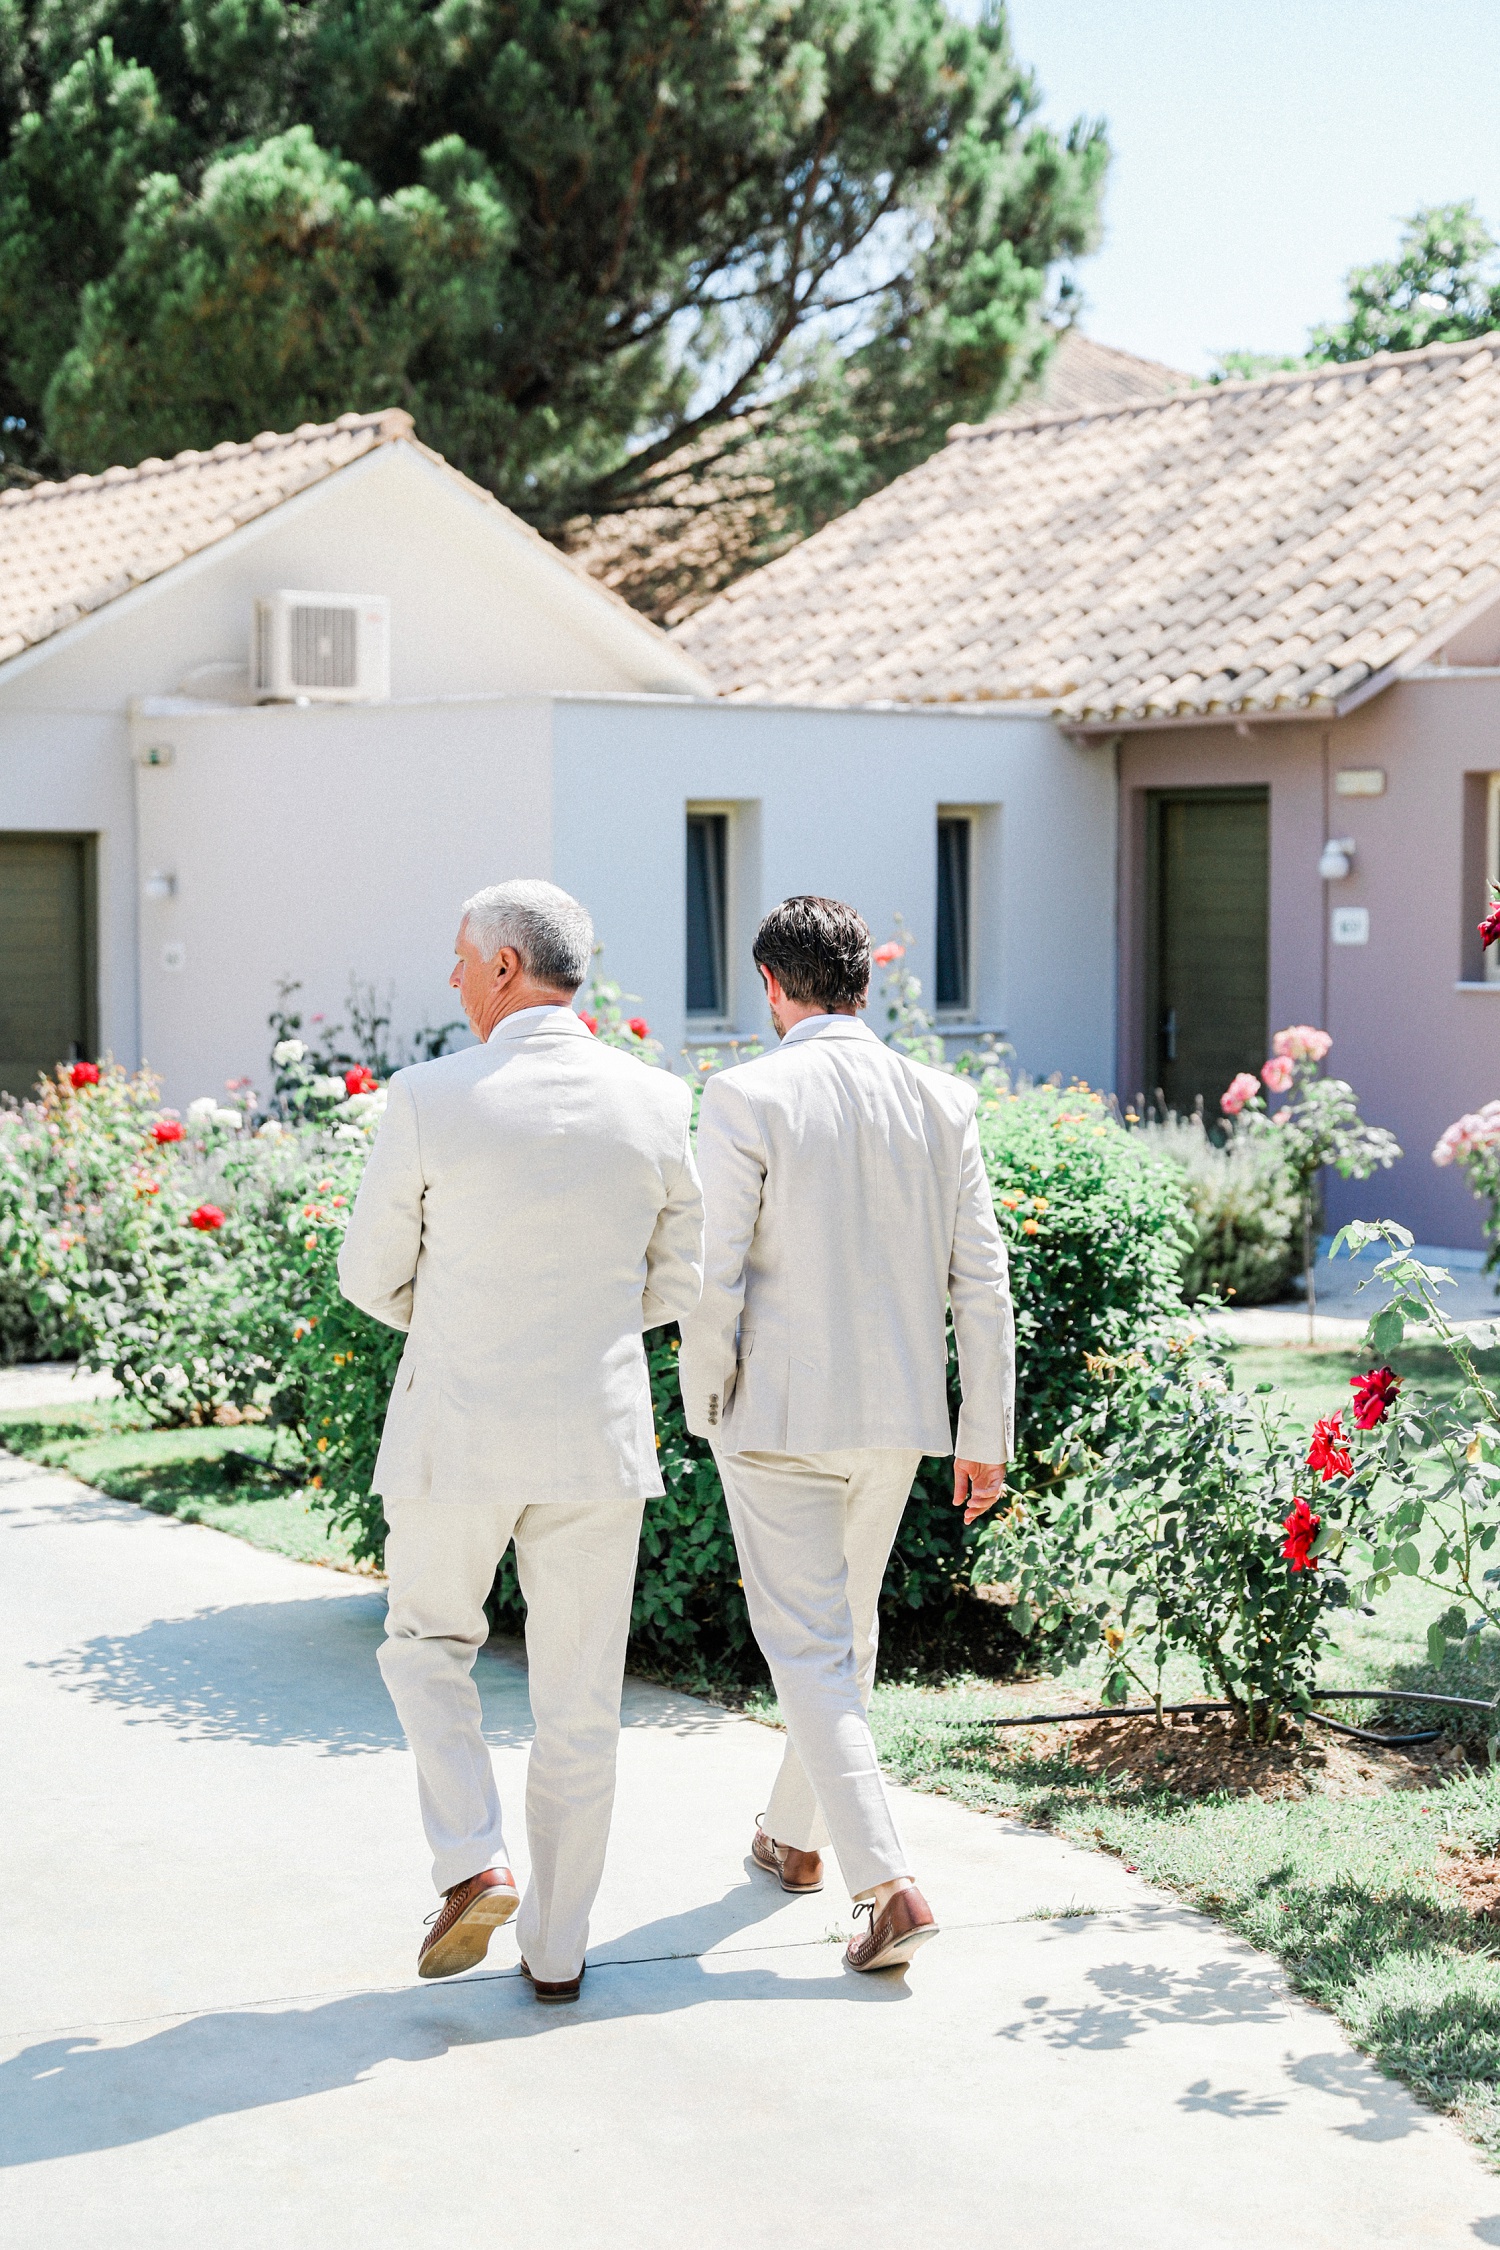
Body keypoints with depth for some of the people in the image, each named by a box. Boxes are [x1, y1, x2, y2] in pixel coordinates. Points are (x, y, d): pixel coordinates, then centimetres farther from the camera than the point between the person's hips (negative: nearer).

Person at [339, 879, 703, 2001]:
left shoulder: (428, 1100, -11)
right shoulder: (658, 1103, -2)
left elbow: (374, 1277, 0)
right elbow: (678, 1285, 6)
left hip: (459, 1432, -2)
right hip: (600, 1440, 2)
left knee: (428, 1646, 21)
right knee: (580, 1698, 12)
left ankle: (473, 1866, 5)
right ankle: (557, 1947, 19)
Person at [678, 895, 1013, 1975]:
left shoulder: (748, 1097, -12)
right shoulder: (941, 1100, 1)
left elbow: (714, 1276, -13)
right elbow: (982, 1281, 1)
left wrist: (708, 1409, 2)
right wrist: (985, 1434, 7)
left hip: (780, 1414, -5)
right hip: (898, 1414, 5)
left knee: (809, 1646, 0)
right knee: (847, 1624, 21)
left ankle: (889, 1882, -11)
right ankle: (796, 1834, 37)